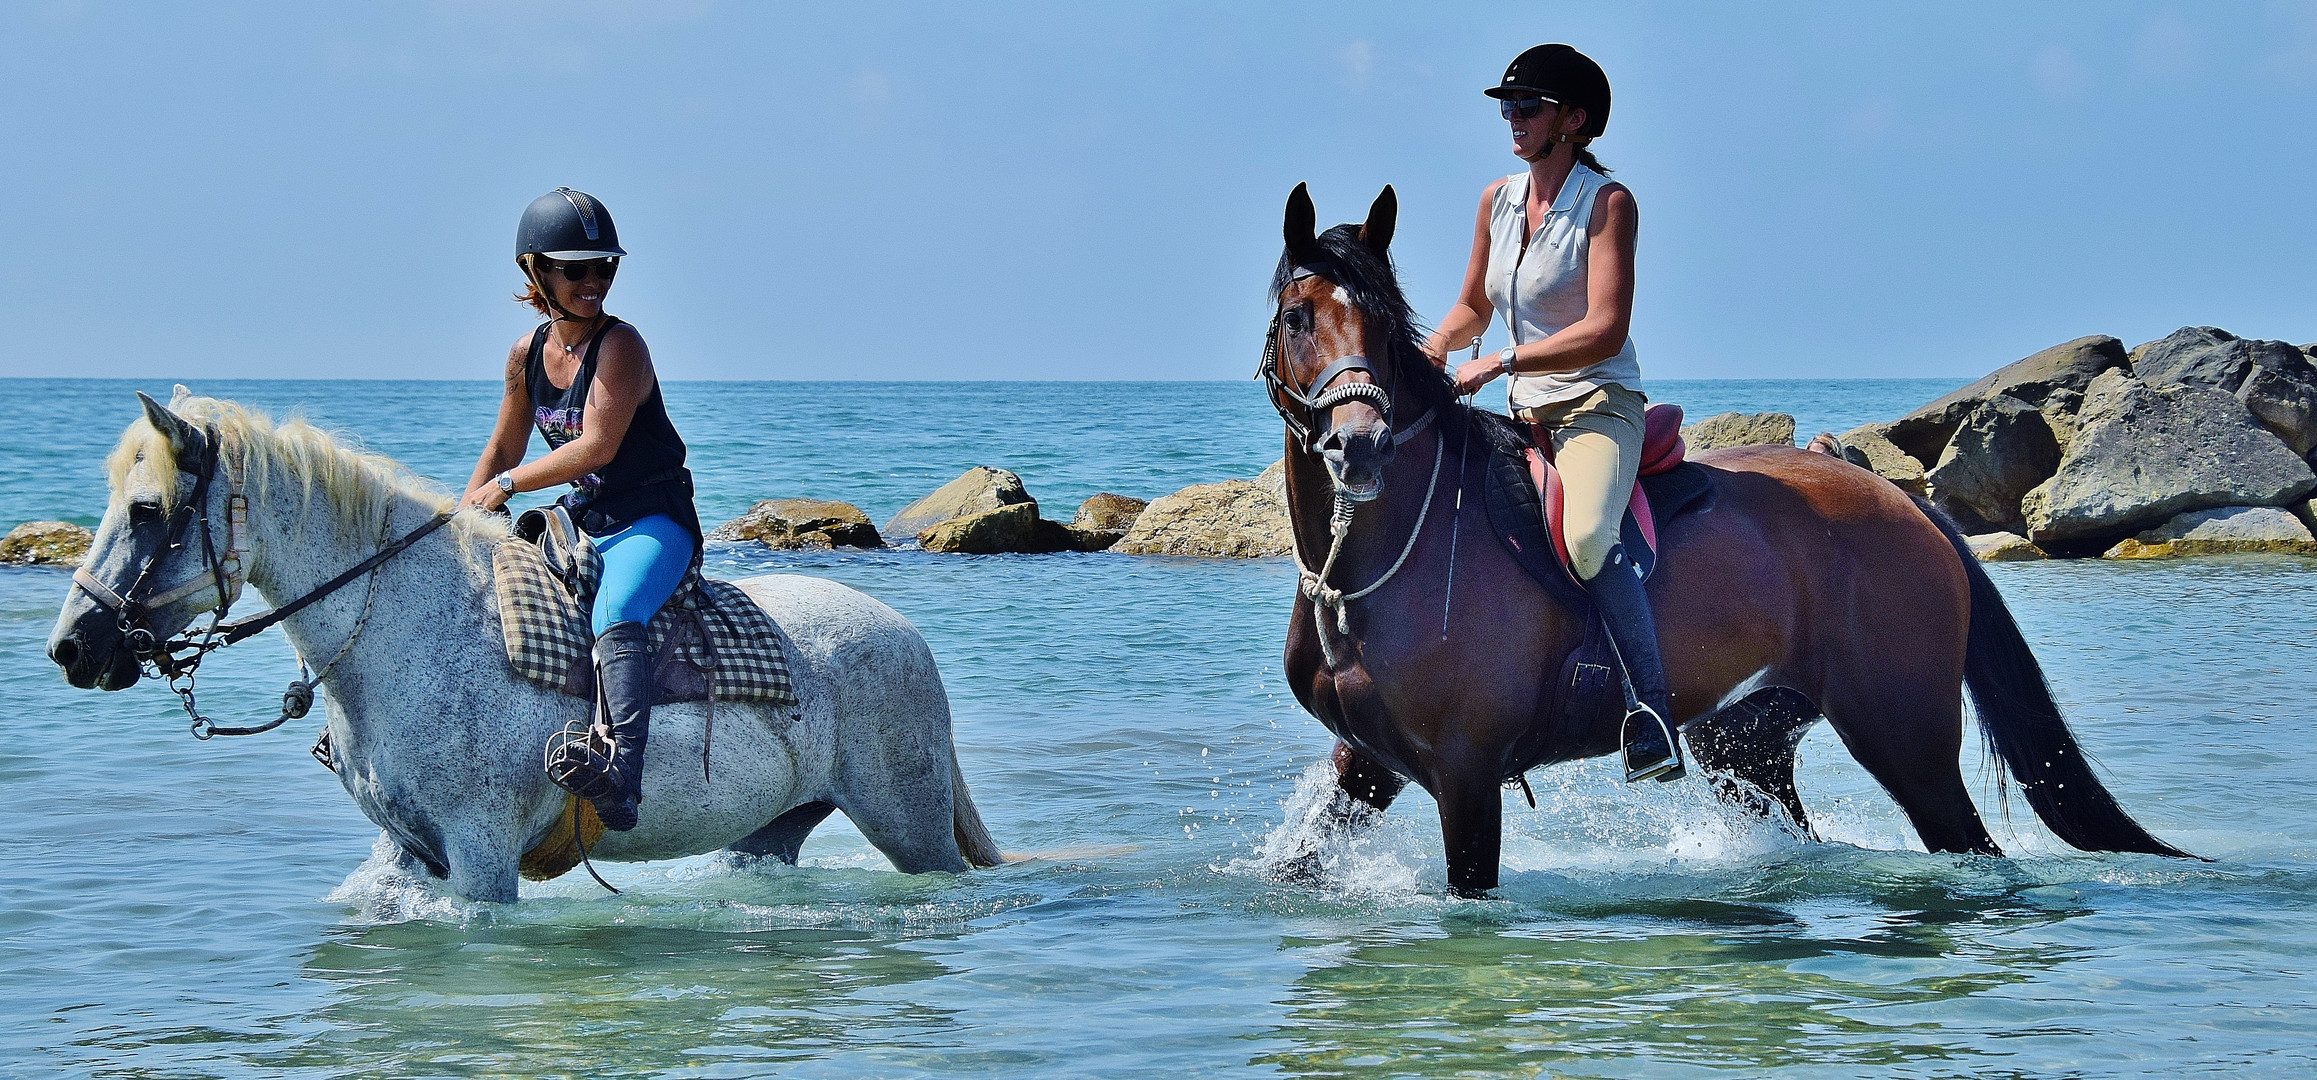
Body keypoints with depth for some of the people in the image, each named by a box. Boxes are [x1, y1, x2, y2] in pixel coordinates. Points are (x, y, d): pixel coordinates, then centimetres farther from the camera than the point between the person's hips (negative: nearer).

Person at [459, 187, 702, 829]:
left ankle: (621, 776, -58)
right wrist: (465, 515, 8)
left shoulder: (620, 347, -13)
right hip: (580, 524, 8)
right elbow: (504, 448, 21)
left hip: (654, 523, -8)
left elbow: (597, 446, -23)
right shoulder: (528, 354, 8)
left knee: (616, 618, -36)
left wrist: (509, 483, -17)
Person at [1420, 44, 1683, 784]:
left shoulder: (1608, 203, -10)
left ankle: (1654, 715, -34)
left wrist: (1503, 362, -23)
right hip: (1526, 418, 8)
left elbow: (1605, 331, -19)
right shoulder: (1497, 201, 10)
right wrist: (1434, 349, 2)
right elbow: (1472, 308, 23)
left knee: (1585, 536, -36)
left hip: (1599, 405, -8)